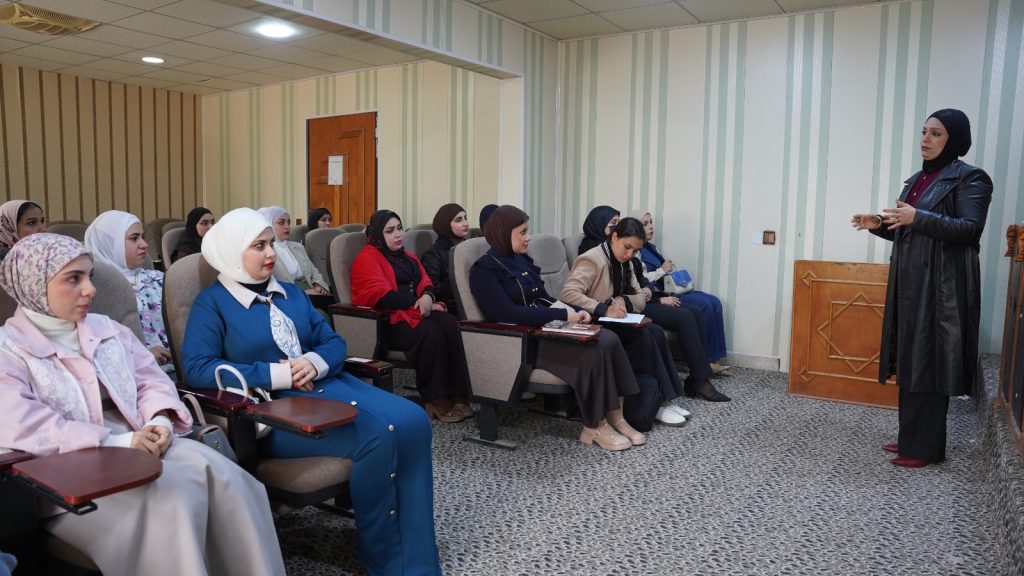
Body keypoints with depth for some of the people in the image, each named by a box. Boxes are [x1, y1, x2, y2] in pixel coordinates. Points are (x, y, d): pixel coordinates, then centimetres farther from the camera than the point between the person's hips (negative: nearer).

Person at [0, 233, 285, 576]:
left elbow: (152, 381, 15)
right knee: (169, 495, -33)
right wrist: (114, 442, -20)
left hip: (138, 447, 5)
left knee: (217, 472, -24)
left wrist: (160, 421, -8)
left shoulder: (107, 329, 18)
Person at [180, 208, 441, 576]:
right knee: (376, 434, -29)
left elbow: (333, 341, 17)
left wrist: (316, 362, -8)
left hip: (328, 385, 6)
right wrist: (277, 375, -17)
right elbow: (196, 368, -11)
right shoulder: (212, 302, 3)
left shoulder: (291, 293, 21)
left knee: (411, 421, -20)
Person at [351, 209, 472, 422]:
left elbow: (425, 281, 16)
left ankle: (457, 395, -27)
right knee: (430, 332, -34)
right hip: (388, 321, -7)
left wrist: (427, 296, -8)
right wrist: (417, 304, -12)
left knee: (450, 324, -24)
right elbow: (381, 295, -14)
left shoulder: (407, 257, 25)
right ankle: (435, 400, -26)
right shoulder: (367, 258, -1)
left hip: (415, 312, 7)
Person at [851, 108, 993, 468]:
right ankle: (911, 438, 18)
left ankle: (926, 448, 2)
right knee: (910, 361, 10)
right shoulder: (918, 179, 18)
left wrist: (918, 217, -25)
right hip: (909, 283, 8)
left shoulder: (970, 178, -6)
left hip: (941, 286, -8)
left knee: (929, 363, -6)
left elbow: (970, 229, -17)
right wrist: (880, 225, 5)